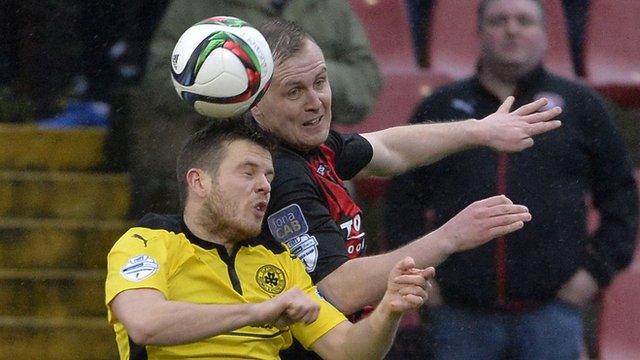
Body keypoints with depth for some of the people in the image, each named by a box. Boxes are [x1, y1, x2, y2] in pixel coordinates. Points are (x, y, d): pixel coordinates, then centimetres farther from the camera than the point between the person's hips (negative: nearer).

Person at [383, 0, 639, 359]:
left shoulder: (579, 106, 9)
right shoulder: (440, 108, 12)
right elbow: (403, 199, 15)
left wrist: (597, 269, 1)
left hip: (550, 312, -1)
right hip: (460, 313, 1)